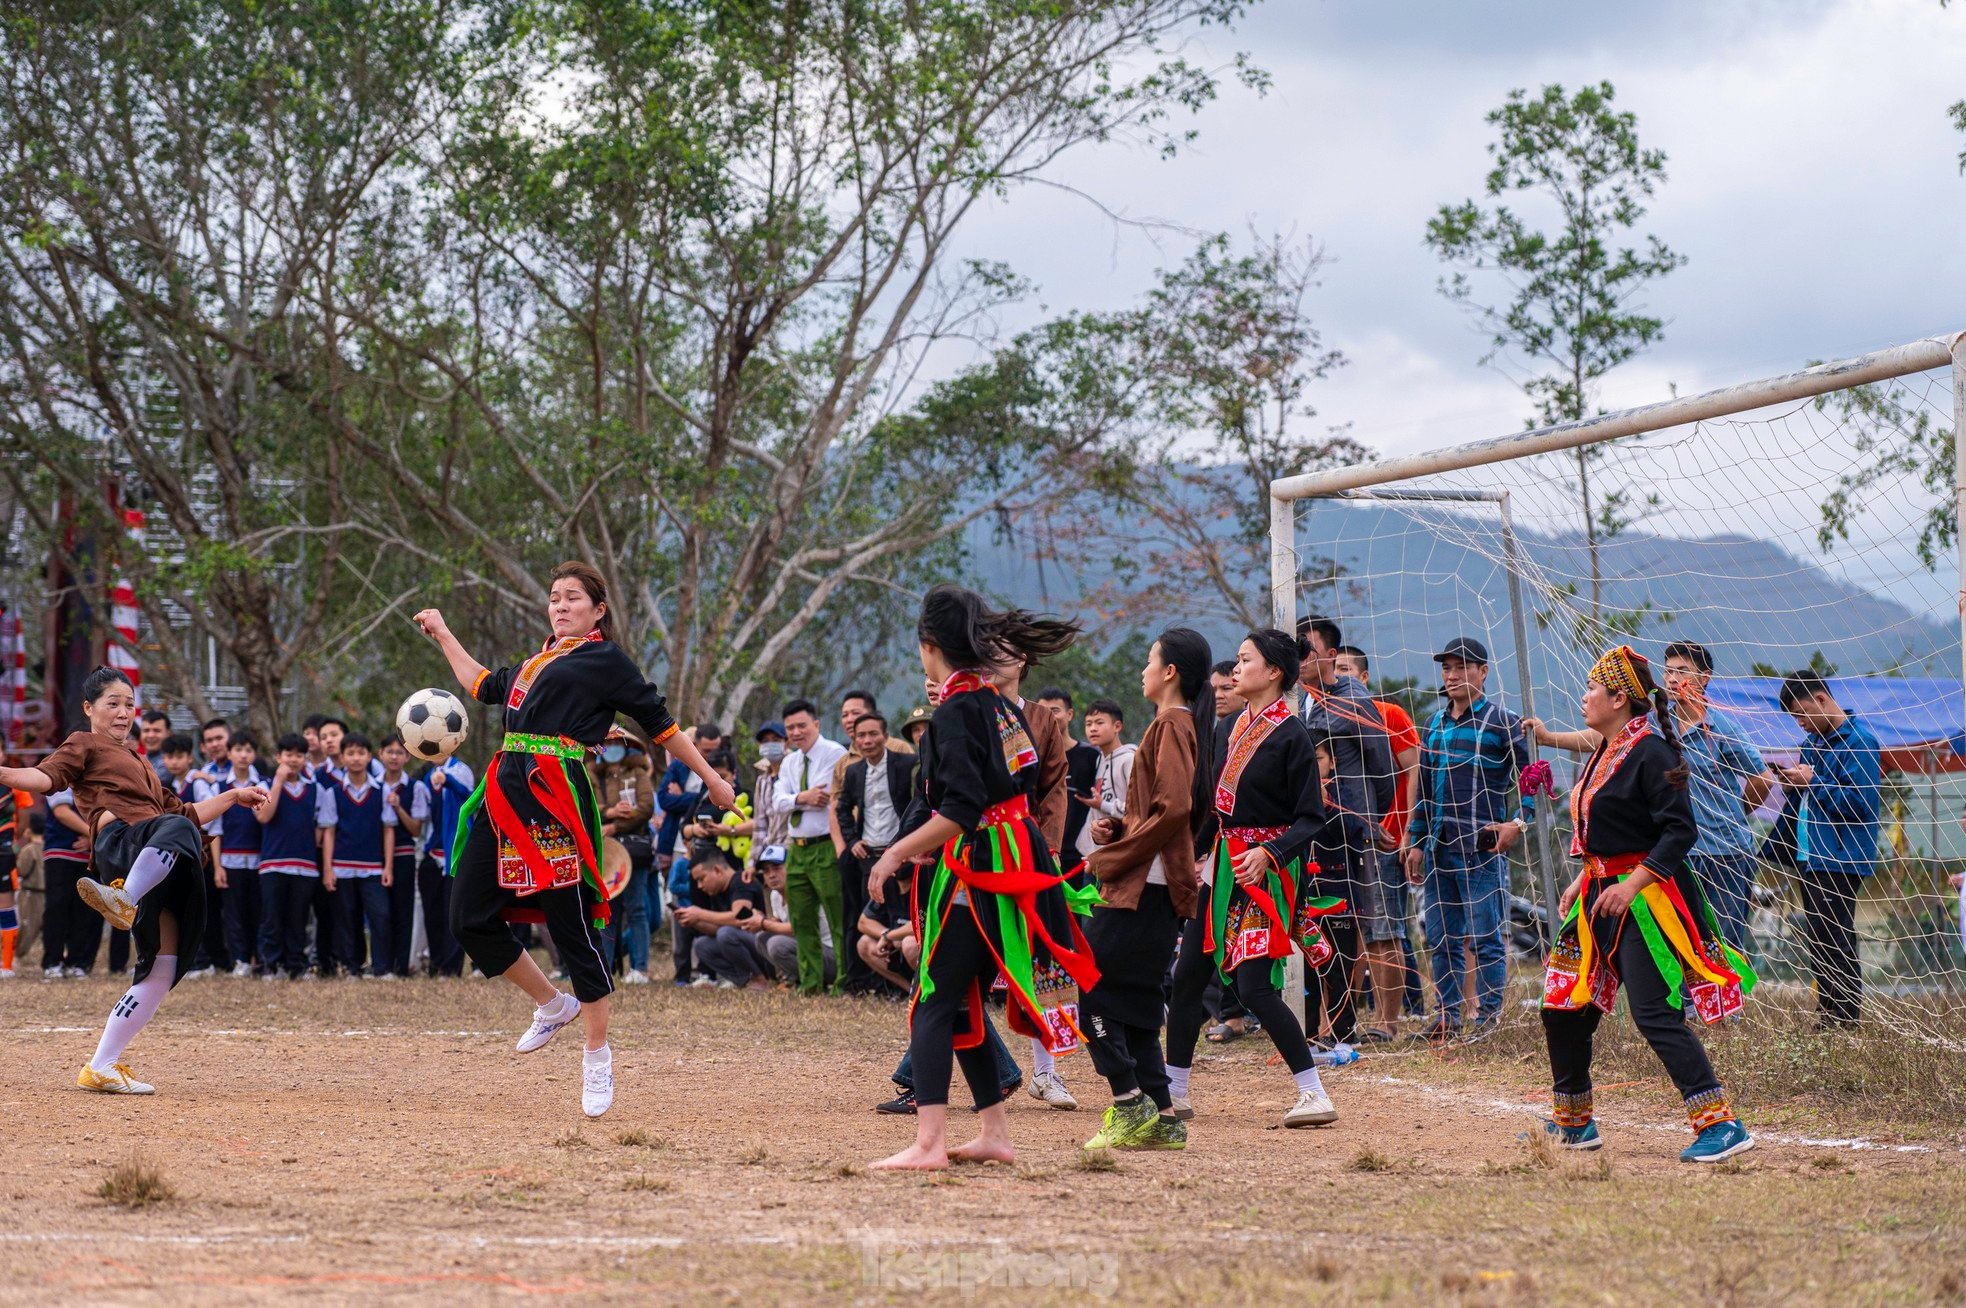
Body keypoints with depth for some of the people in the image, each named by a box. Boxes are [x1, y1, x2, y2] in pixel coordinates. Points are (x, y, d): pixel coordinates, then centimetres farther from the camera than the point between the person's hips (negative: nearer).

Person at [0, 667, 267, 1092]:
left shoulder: (140, 764, 39)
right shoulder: (85, 745, 17)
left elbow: (182, 813, 42)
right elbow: (47, 777, -3)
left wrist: (232, 796, 43)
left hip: (163, 875, 7)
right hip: (120, 842, -7)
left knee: (159, 973, -1)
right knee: (177, 829, -40)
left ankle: (101, 1067, 0)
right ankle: (124, 900, -60)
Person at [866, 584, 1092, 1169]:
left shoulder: (955, 713, -13)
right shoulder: (1002, 704, 12)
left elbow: (961, 811, -21)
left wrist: (897, 854, -15)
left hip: (975, 870, -9)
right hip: (1017, 857, 9)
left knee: (934, 1004, -9)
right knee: (962, 1004, 15)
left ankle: (929, 1142, -18)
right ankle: (994, 1133, 17)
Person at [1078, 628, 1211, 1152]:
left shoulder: (1171, 725, -11)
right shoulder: (1180, 725, 20)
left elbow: (1172, 809, -21)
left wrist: (1112, 858, -15)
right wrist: (1115, 828, 8)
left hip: (1144, 887, -10)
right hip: (1151, 887, 10)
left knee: (1093, 990, -9)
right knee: (1133, 1002, 10)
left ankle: (1132, 1105, -12)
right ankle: (1161, 1119, 8)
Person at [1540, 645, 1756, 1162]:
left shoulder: (1650, 753, -14)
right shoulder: (1604, 754, 14)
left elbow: (1680, 830, -20)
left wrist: (1632, 884, -26)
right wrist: (1584, 880, 18)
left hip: (1647, 898, -10)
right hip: (1602, 895, 10)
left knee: (1654, 1014, -15)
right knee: (1563, 1007, 12)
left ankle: (1721, 1125, -13)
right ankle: (1572, 1123, 28)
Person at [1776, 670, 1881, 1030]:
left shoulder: (1859, 741, -13)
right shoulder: (1814, 741, 16)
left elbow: (1862, 802, -20)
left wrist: (1813, 783, -18)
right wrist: (1795, 784, 3)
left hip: (1840, 861, -9)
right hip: (1810, 856, 9)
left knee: (1834, 939, -9)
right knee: (1818, 939, 11)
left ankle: (1846, 1016, -4)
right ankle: (1827, 1012, 16)